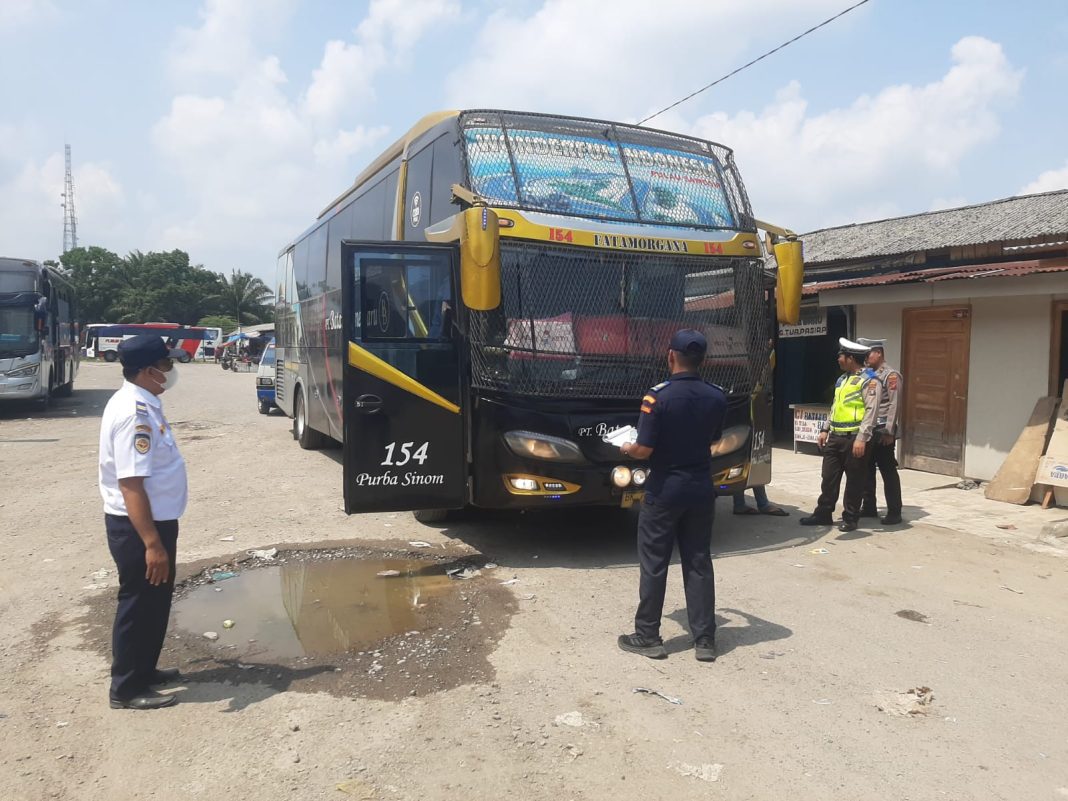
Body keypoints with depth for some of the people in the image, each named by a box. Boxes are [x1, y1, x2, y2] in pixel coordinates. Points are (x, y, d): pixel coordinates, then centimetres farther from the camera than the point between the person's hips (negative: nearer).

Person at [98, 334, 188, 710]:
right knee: (139, 604, 4)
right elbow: (130, 484, -28)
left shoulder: (143, 404, 8)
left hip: (154, 520, 10)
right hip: (137, 526, -10)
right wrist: (152, 543, -28)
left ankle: (143, 669, 36)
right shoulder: (134, 413, -24)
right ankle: (127, 688, 19)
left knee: (155, 600, 21)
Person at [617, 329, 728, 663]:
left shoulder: (658, 396, -17)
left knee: (654, 564, 7)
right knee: (699, 564, 12)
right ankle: (705, 640, 17)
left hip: (664, 491, -4)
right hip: (700, 490, 5)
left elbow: (644, 451, -17)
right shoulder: (717, 397, -1)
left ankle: (647, 637, 17)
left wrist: (627, 448, 4)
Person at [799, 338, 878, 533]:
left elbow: (871, 411, -17)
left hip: (854, 439, -8)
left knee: (854, 481, 3)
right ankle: (823, 514, 19)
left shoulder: (868, 380, -10)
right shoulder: (842, 379, 18)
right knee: (829, 478, 11)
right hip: (835, 438, 8)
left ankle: (850, 519, 12)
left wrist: (861, 438, -22)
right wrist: (825, 430, 19)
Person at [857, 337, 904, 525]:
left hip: (882, 433, -8)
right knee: (867, 470, 12)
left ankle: (894, 512, 5)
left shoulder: (891, 375, -9)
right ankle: (869, 507, 22)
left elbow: (894, 405, -14)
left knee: (888, 472, -2)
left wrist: (889, 432, -18)